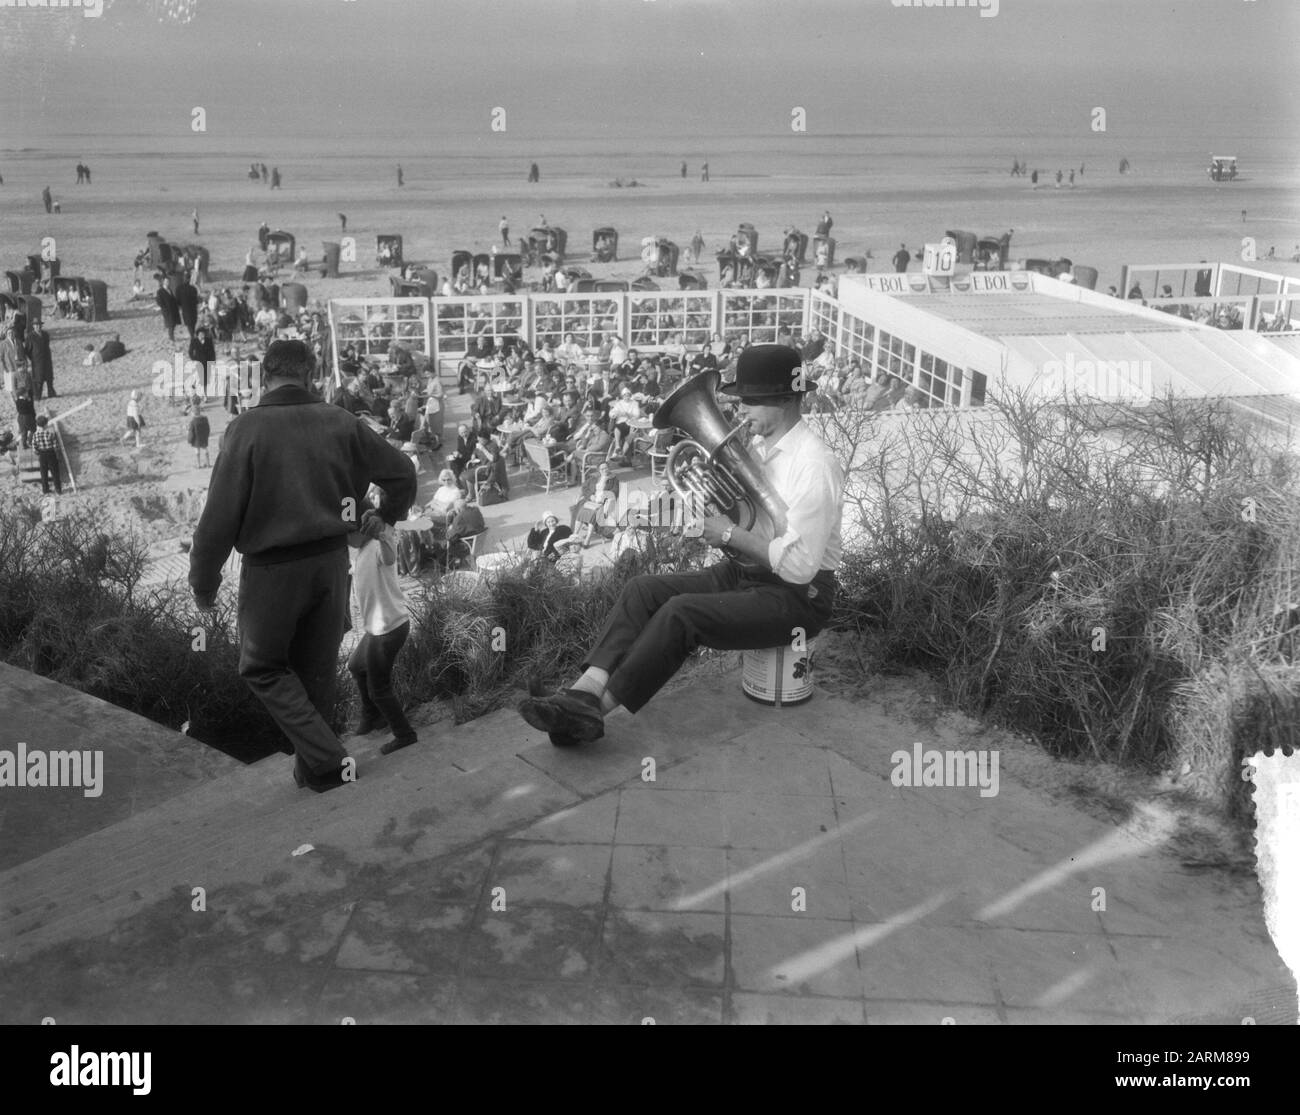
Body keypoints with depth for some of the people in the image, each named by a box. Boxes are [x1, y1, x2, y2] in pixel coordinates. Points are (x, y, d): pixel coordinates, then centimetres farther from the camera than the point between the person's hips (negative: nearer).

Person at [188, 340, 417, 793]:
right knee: (317, 671, 19)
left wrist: (203, 583, -3)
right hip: (331, 561, 4)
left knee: (262, 667, 16)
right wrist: (386, 518, 22)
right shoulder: (340, 422, -2)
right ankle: (313, 769, 32)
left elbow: (219, 517, -15)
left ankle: (325, 758, 3)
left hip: (272, 568, -4)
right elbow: (401, 471, 3)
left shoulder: (246, 428, -13)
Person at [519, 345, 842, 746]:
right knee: (643, 589, -10)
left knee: (681, 612, -28)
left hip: (798, 597, -8)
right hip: (750, 572, 8)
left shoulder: (813, 465, -21)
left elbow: (799, 566, -25)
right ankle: (586, 690, -24)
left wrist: (731, 534, -18)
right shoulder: (762, 445, 6)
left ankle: (594, 712, -23)